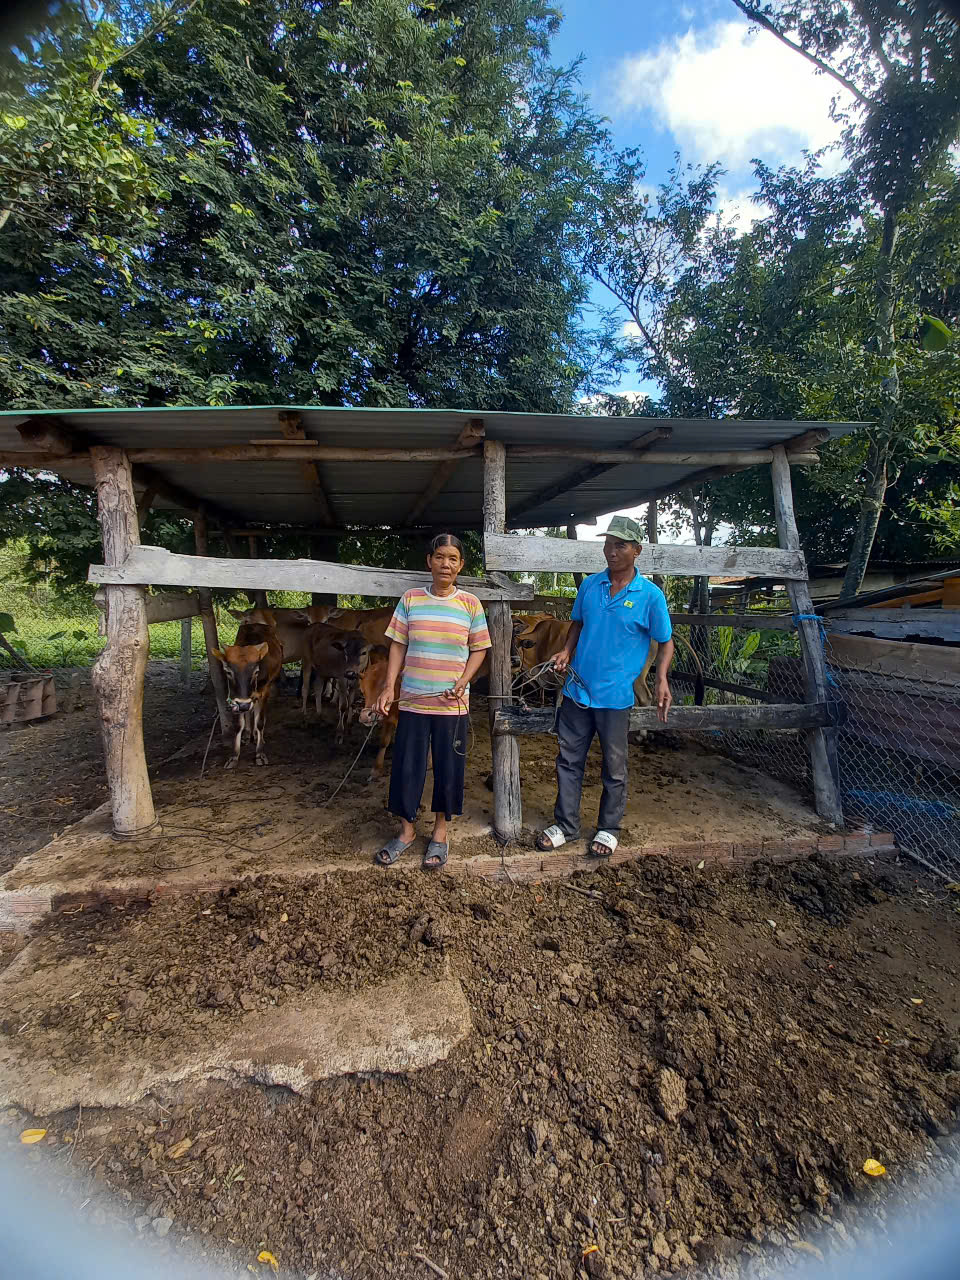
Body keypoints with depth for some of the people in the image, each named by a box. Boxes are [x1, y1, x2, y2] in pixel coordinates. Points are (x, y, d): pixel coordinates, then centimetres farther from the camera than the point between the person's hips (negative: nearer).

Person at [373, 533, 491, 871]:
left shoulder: (470, 604, -1)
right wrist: (389, 686, -3)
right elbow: (398, 646, 5)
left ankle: (440, 833, 29)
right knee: (406, 767, 9)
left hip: (452, 704, -1)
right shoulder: (410, 599, 2)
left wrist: (462, 683, -11)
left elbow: (478, 650, 3)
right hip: (412, 701, 1)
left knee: (448, 768, 9)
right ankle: (406, 830, 30)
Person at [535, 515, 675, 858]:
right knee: (568, 760, 12)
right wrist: (566, 651, -1)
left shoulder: (650, 595, -7)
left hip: (615, 696, -3)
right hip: (577, 689, 4)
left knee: (614, 768, 12)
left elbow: (665, 642, 1)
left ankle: (609, 828, 31)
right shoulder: (590, 585, 4)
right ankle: (566, 824, 28)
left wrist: (662, 680, -16)